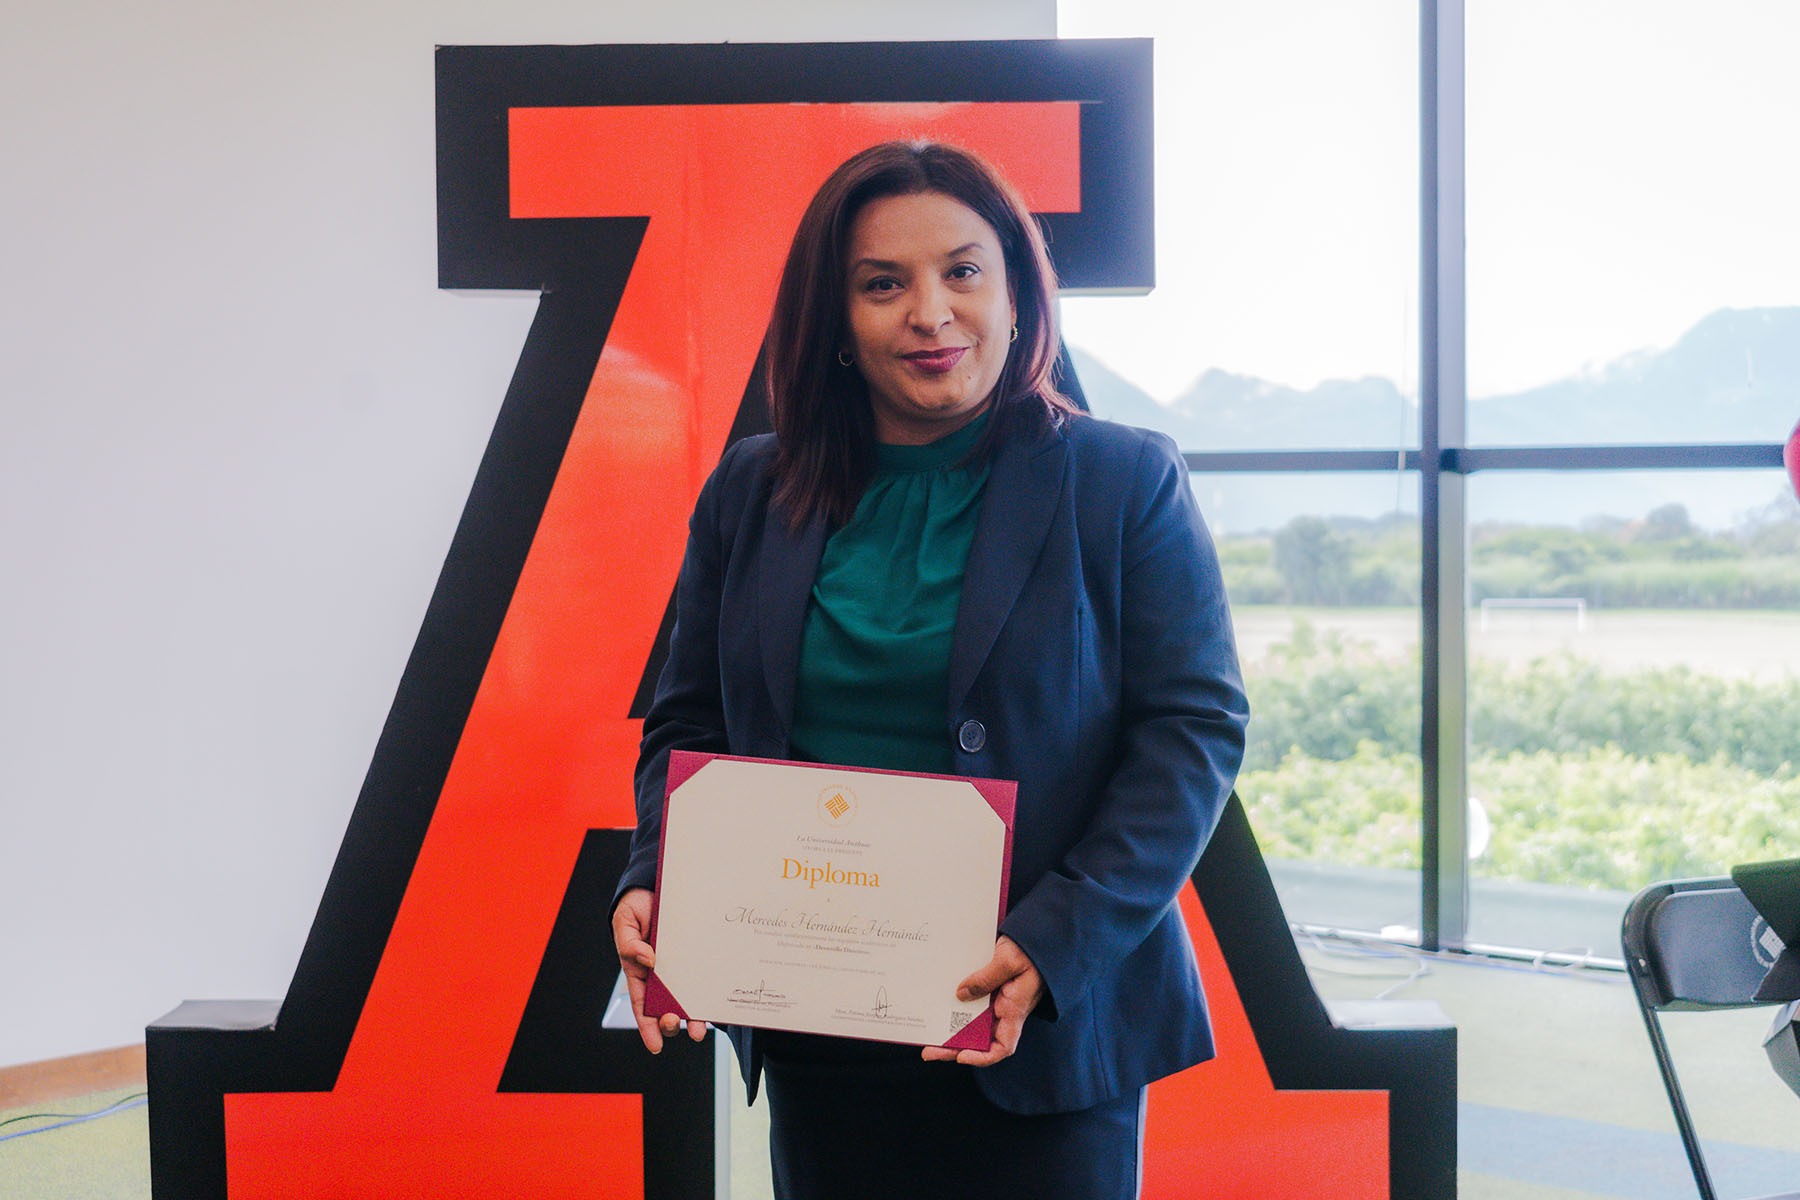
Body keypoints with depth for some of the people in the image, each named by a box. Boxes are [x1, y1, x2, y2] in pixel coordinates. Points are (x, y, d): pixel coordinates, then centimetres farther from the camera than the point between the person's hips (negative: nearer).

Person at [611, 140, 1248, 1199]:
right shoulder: (751, 497, 7)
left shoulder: (1127, 483, -3)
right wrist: (656, 887, -7)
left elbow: (1197, 727, -7)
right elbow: (688, 726, 13)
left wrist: (1059, 945, -18)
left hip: (1047, 1033, -3)